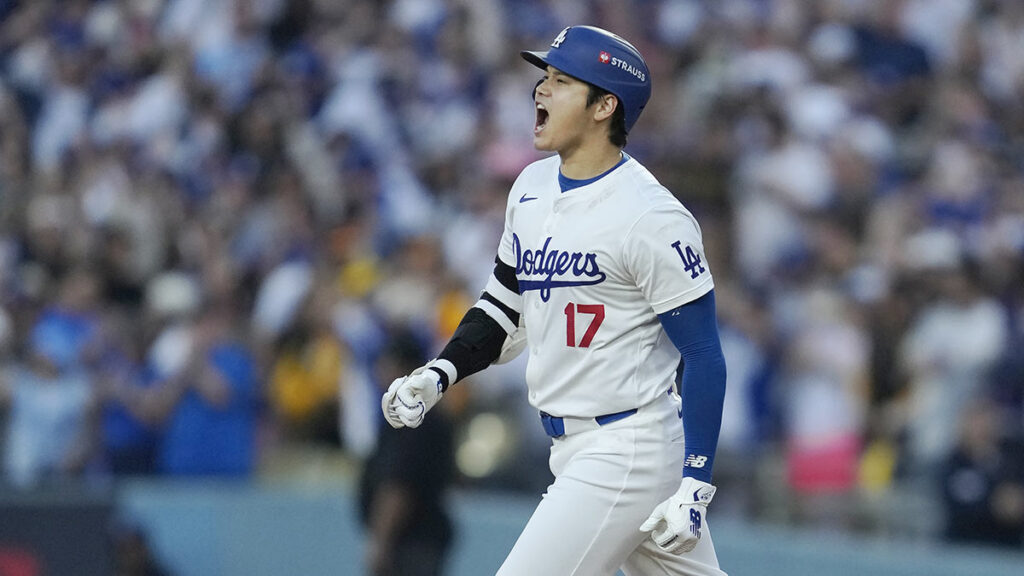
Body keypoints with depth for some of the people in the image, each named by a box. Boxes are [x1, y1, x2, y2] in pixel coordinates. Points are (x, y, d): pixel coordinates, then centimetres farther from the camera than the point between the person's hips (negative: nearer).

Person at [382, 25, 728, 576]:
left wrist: (694, 488, -20)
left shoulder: (651, 217, -17)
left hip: (630, 447, -8)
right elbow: (505, 304, 20)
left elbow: (703, 357, -16)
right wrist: (436, 375, 3)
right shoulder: (532, 187, 8)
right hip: (571, 448, 8)